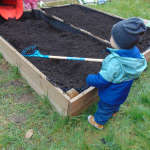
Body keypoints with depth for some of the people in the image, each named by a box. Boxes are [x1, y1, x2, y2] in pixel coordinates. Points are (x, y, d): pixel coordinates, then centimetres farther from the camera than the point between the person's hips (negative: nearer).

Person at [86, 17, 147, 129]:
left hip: (110, 96, -7)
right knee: (115, 105, 38)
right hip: (122, 93, 7)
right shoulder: (135, 53, -20)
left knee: (104, 109, 23)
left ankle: (98, 122, 50)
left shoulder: (114, 62, -44)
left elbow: (101, 81, -33)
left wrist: (89, 79, -14)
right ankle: (113, 112, 68)